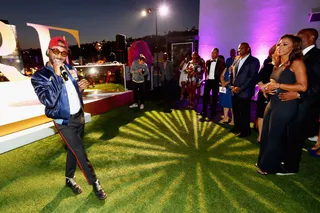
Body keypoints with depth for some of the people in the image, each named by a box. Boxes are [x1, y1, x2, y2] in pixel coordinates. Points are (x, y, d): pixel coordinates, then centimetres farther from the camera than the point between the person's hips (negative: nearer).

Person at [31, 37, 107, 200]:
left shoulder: (70, 69, 3)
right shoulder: (39, 76, -15)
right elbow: (49, 101, -29)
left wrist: (81, 87, -8)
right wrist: (57, 75, -29)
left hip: (79, 116, 6)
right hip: (65, 122, -6)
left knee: (73, 150, 19)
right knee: (81, 153, -1)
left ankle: (69, 179, 40)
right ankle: (95, 183, 18)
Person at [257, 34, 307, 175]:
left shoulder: (297, 63, -10)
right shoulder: (279, 64, 15)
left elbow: (303, 86, -20)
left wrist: (278, 86, -16)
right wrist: (268, 88, 5)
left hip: (286, 105, -8)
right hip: (273, 103, 8)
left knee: (274, 136, 3)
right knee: (266, 134, 15)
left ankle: (271, 167, 24)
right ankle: (264, 161, 33)